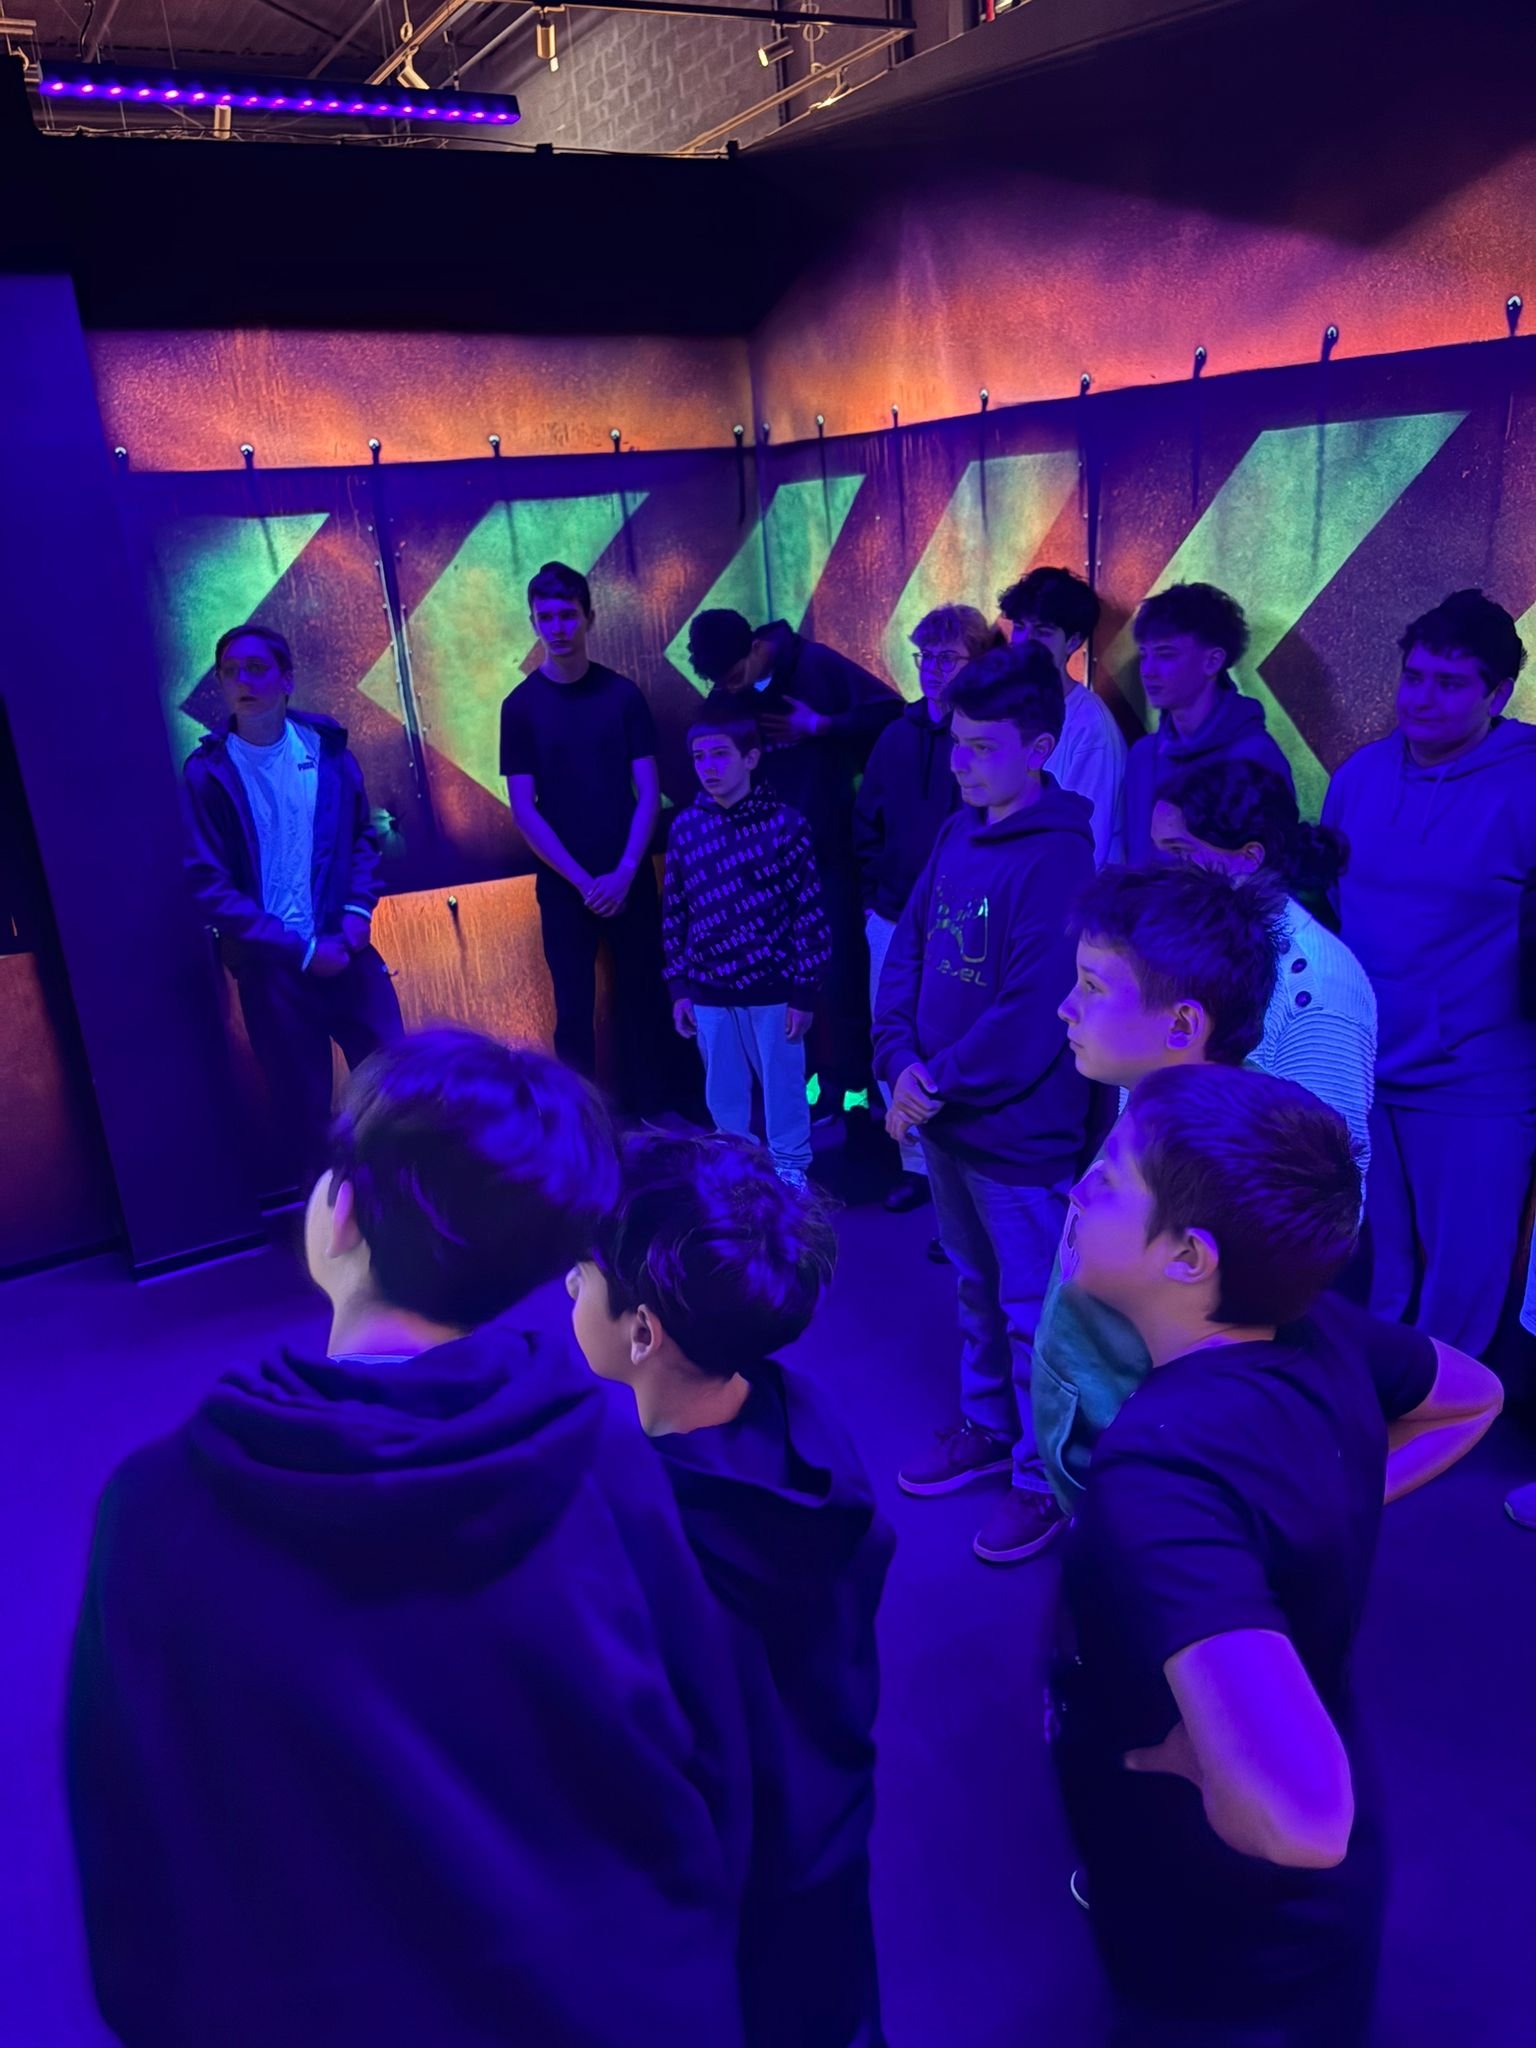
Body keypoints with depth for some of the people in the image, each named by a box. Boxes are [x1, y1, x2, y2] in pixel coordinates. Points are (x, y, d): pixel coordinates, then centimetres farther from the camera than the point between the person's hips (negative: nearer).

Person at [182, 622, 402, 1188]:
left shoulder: (326, 747, 2)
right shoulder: (208, 772, -7)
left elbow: (363, 837, 12)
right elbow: (209, 886, -8)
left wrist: (358, 909, -6)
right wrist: (300, 948, -13)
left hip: (347, 949, 2)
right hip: (271, 965, -2)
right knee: (303, 1106, 9)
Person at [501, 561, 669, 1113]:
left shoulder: (622, 694, 2)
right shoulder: (520, 706, -1)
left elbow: (649, 791, -1)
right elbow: (523, 809, -5)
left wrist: (625, 871, -12)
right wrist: (582, 880, -11)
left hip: (630, 880, 1)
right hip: (564, 886, -1)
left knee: (640, 999, 8)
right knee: (575, 1009, 4)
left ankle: (644, 1114, 23)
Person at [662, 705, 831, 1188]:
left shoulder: (783, 823, -9)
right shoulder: (685, 827, 1)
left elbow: (809, 912, -8)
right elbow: (673, 912, 6)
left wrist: (804, 991, -8)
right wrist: (679, 986, 5)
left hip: (771, 987, -3)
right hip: (709, 991, 3)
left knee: (783, 1086, 12)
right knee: (722, 1094, 15)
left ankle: (790, 1170, 31)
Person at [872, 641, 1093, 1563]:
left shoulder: (1056, 857, -19)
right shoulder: (958, 834, 5)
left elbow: (1033, 1016, -23)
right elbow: (907, 949, 7)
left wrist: (938, 1086, -15)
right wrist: (901, 1062, -7)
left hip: (1020, 1133, -7)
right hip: (945, 1123, 7)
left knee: (1031, 1313, 8)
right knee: (977, 1291, 23)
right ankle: (987, 1428, 42)